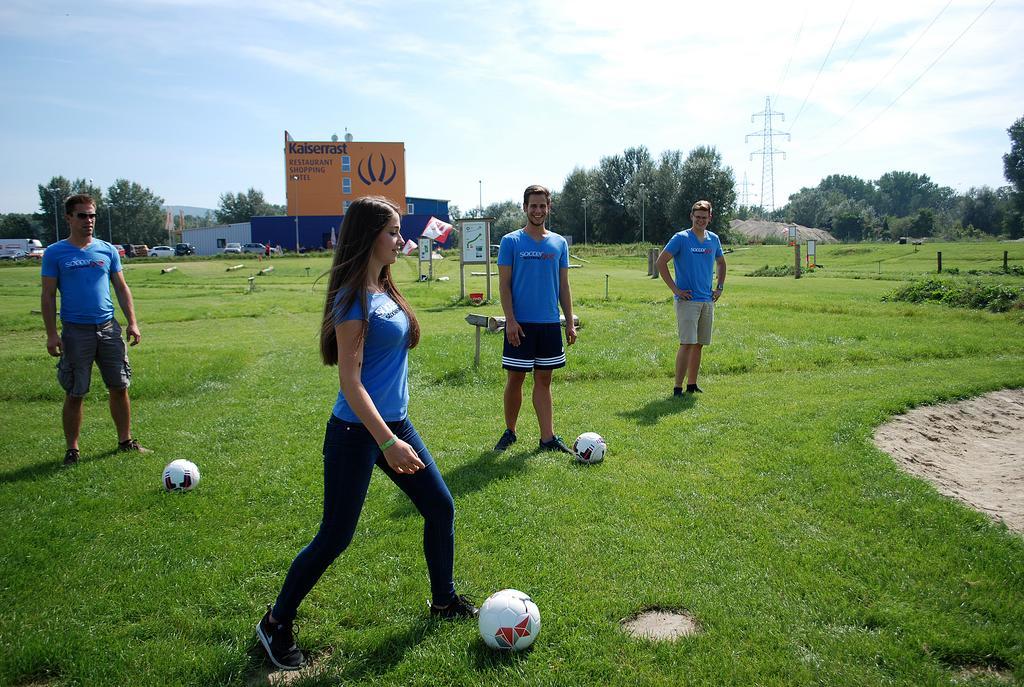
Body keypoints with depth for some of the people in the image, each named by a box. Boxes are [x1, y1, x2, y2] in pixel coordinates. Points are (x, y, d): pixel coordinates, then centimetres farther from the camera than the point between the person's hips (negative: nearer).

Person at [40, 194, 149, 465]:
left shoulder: (107, 250, 8)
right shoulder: (55, 253, 0)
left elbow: (122, 288, 12)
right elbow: (48, 296, -1)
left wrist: (132, 322, 3)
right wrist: (51, 334, -9)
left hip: (109, 328, 3)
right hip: (75, 331, -3)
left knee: (119, 388, 6)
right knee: (75, 394, 3)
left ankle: (125, 440, 19)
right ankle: (72, 449, 16)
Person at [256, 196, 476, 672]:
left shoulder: (384, 289, 8)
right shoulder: (353, 298, -18)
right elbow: (350, 381, -22)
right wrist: (387, 443, -27)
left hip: (395, 422, 9)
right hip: (357, 433, -9)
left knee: (440, 508, 14)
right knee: (335, 537, 2)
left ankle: (444, 601, 34)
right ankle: (276, 624, 23)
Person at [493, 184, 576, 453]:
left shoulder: (559, 243, 8)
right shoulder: (511, 241, -2)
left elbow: (564, 286, 11)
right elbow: (504, 284, -5)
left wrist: (570, 322, 6)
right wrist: (511, 320, -14)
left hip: (550, 323, 3)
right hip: (521, 323, -3)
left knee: (544, 380, 8)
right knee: (516, 378, 4)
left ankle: (548, 438, 11)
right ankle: (510, 432, 20)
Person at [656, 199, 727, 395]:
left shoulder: (714, 239, 11)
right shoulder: (681, 238, -6)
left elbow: (721, 263, 28)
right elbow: (661, 262, -9)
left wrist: (720, 287, 16)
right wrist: (675, 289, -12)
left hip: (707, 300, 6)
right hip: (687, 300, -6)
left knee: (699, 344, 10)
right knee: (687, 343, -12)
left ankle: (692, 385, 19)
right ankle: (678, 388, -9)